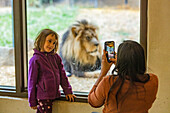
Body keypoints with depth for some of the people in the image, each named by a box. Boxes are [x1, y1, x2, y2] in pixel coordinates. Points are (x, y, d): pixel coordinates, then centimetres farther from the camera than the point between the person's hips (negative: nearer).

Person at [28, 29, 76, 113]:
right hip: (43, 97, -5)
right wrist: (32, 102, -3)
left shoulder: (56, 57, 9)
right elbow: (32, 81, -4)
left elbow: (62, 75, 15)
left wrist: (67, 91, 12)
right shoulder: (35, 60, -7)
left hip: (54, 95, 5)